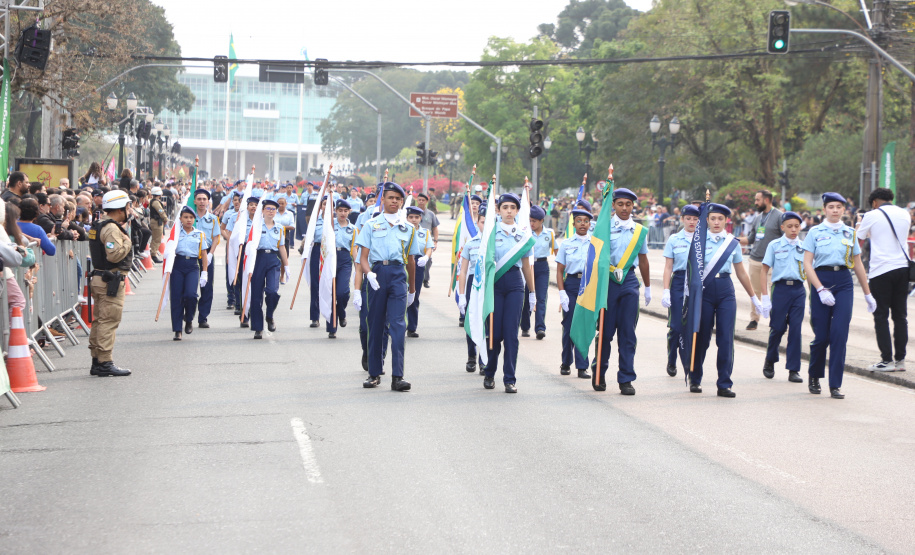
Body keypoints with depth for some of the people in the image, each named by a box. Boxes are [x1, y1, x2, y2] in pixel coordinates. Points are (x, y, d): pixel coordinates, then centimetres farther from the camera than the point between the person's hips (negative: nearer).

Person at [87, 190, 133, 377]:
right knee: (109, 321, -8)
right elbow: (114, 255, -26)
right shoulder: (112, 229, -17)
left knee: (100, 320, 13)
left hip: (99, 278, 10)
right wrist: (127, 241, -11)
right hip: (111, 282, -10)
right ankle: (105, 363, -9)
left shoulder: (98, 226, 15)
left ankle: (97, 362, 17)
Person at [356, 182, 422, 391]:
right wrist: (369, 273, -18)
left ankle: (397, 376, -16)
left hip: (398, 275, 0)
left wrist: (412, 290, 25)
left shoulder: (408, 229, 14)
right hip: (376, 274, 0)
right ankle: (374, 374, 15)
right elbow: (363, 257, 2)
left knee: (397, 324, -11)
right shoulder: (371, 225, 9)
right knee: (376, 325, 5)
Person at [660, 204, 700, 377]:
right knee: (677, 326, -2)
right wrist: (666, 291, -2)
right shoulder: (674, 240, 6)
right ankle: (671, 362, 17)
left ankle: (690, 366, 6)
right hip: (679, 283, -1)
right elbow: (668, 267, 5)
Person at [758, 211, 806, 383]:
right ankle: (770, 362, 25)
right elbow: (764, 271, 3)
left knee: (795, 329, -3)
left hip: (798, 290, 2)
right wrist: (765, 297, -4)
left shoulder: (804, 247, 10)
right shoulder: (774, 245, 3)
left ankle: (793, 370, 3)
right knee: (777, 328, 0)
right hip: (780, 288, -2)